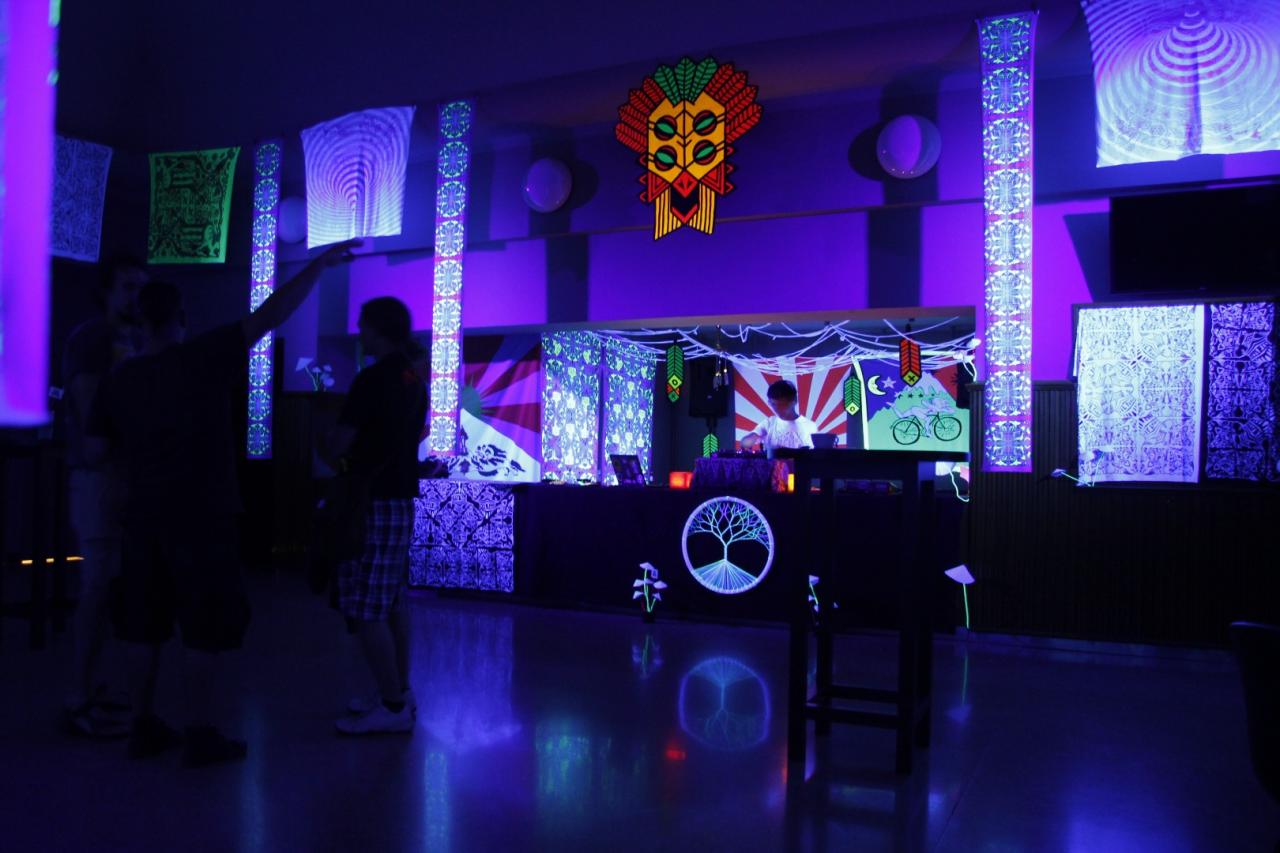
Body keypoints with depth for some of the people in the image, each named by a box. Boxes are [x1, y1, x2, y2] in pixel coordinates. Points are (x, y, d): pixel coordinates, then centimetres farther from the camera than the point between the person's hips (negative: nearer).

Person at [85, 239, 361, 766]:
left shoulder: (118, 381, 4)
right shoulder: (205, 357, -11)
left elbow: (95, 451, 5)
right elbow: (270, 316, -14)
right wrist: (321, 264, -9)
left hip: (143, 516, 5)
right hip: (200, 515, -5)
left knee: (146, 623, 14)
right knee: (206, 624, 2)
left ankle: (145, 726, 21)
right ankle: (200, 734, 7)